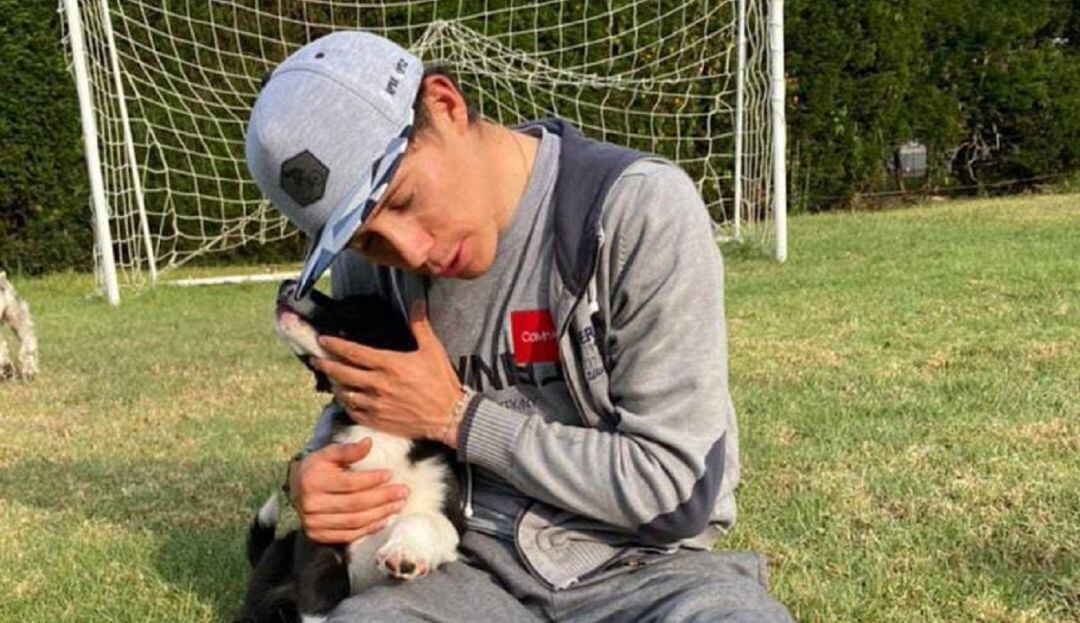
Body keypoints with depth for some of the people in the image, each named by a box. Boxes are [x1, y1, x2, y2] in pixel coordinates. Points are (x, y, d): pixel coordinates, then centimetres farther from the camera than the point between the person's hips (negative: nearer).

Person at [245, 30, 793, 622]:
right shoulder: (367, 251, -2)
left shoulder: (639, 206, -17)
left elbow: (677, 491, -15)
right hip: (470, 564, 1)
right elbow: (355, 409, 15)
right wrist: (312, 471, -8)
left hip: (643, 563, -1)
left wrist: (457, 416, -16)